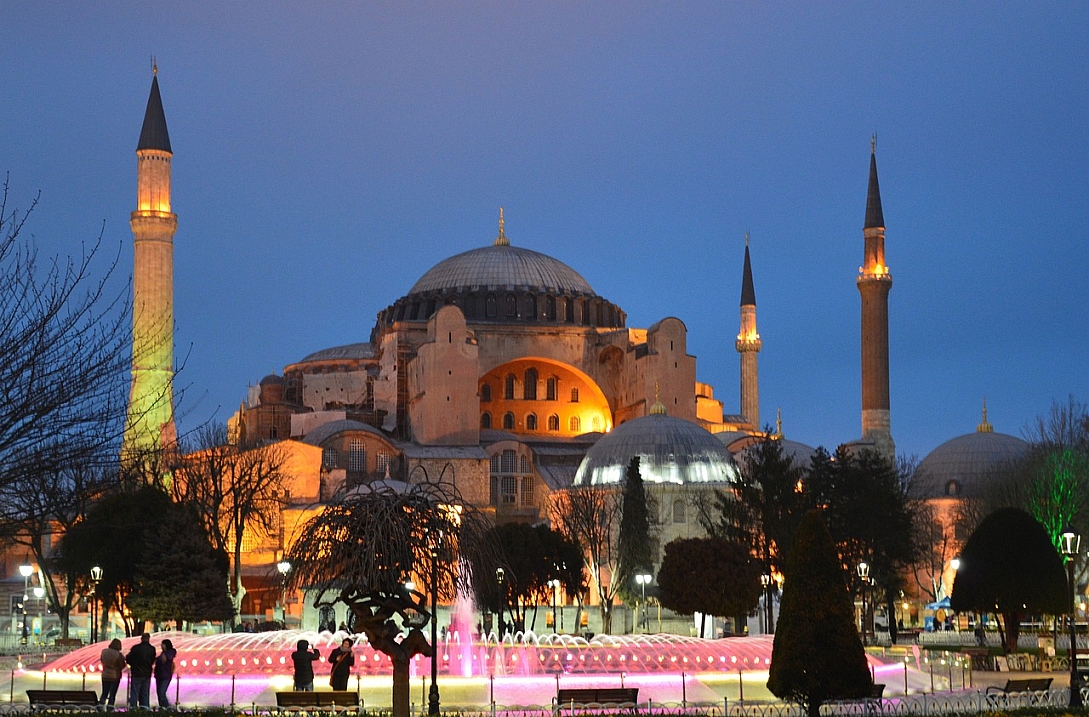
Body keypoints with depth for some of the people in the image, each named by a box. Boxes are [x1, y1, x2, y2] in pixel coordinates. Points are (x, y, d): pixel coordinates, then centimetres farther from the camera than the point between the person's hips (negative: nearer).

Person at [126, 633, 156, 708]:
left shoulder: (135, 648, -12)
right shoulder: (152, 649, -2)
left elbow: (129, 659, -6)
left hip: (136, 674, -3)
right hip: (147, 674, 3)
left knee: (134, 693, 1)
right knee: (145, 693, 10)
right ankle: (145, 708, 8)